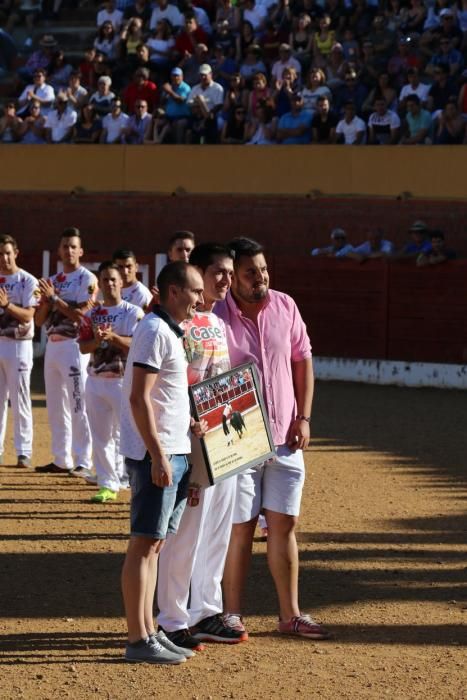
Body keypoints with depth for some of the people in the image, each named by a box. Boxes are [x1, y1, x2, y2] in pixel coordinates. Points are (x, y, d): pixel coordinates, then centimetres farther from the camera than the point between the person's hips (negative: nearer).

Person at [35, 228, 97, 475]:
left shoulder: (87, 279, -5)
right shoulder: (52, 281, 16)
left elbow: (82, 315, -15)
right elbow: (39, 319, 13)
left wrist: (54, 298, -14)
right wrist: (46, 300, -6)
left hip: (74, 346, -8)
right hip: (52, 345, 8)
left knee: (79, 406, -9)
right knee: (55, 407, 10)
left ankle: (83, 462, -8)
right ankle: (61, 460, 17)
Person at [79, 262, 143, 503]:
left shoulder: (134, 313, -1)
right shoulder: (91, 315, 10)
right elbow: (83, 347, 4)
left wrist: (114, 337, -23)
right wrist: (98, 339, -16)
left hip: (124, 381, -4)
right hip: (96, 381, 4)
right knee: (100, 435, 5)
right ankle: (108, 485, 10)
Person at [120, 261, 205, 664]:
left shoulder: (170, 332, 17)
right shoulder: (155, 332, -14)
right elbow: (139, 398, -20)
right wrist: (158, 456, -22)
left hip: (175, 453, 10)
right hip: (157, 454, -10)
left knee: (155, 544, 12)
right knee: (145, 544, -7)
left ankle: (149, 633, 17)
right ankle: (139, 641, -5)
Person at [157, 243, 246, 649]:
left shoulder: (221, 320, 13)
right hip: (192, 441, -8)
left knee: (218, 531, 13)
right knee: (186, 531, -3)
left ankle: (207, 614, 23)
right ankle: (173, 621, 5)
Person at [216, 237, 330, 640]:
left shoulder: (285, 307, 2)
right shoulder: (217, 318, -12)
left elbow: (302, 361, 10)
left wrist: (304, 418, 3)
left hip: (284, 438, 4)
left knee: (284, 524, 9)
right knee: (241, 527, 1)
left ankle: (290, 614, 16)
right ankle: (232, 614, 13)